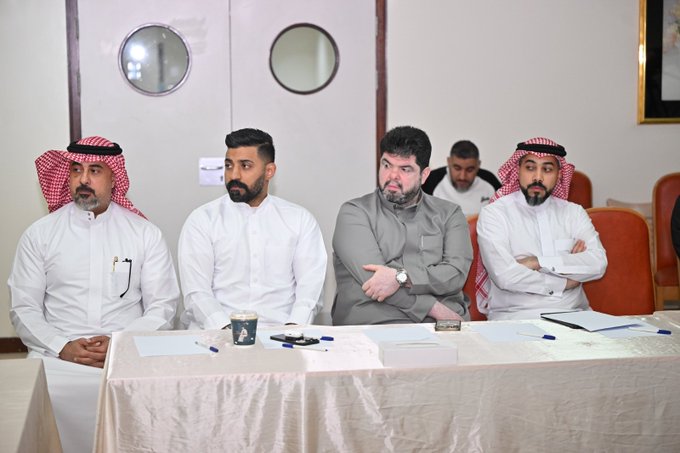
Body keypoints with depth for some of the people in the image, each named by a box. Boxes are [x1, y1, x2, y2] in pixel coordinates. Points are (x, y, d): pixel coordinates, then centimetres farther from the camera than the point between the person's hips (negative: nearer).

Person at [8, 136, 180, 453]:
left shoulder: (145, 234, 8)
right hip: (58, 356, 0)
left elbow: (163, 306, 4)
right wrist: (62, 347, -11)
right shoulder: (38, 235, 10)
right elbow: (23, 309, 7)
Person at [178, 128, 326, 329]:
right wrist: (227, 329, -20)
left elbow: (311, 286, 3)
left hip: (280, 332, 1)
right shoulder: (202, 220, 8)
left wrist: (292, 330, -16)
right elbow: (196, 292, -2)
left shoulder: (300, 219, 12)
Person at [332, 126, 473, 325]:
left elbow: (457, 274, 1)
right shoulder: (354, 212, 9)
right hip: (373, 324, -2)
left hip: (443, 329, 3)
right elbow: (371, 278, -6)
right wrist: (435, 309, -10)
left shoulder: (448, 214, 17)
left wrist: (401, 277, -14)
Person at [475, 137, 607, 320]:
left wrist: (539, 262, -10)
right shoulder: (493, 214, 2)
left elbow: (598, 263, -1)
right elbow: (505, 275, -12)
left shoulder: (574, 212, 15)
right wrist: (564, 283, -2)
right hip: (514, 317, -3)